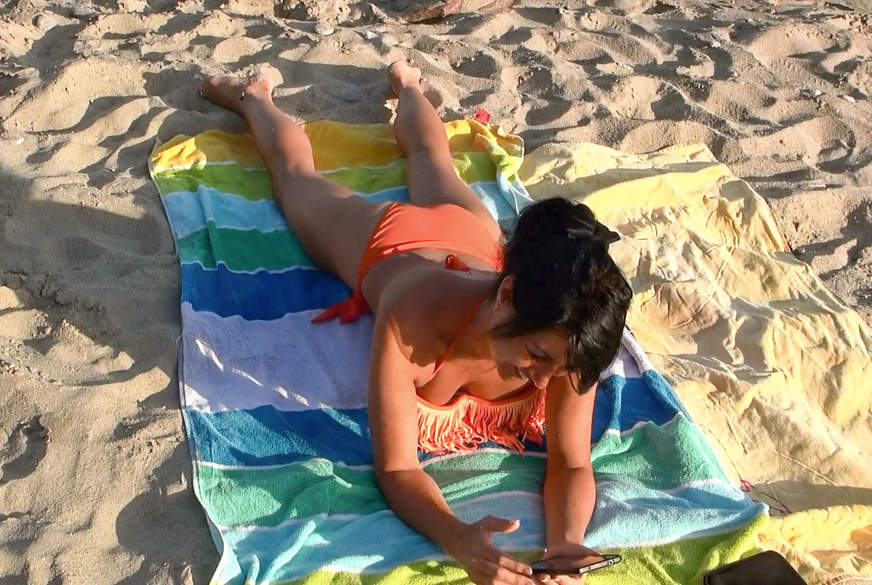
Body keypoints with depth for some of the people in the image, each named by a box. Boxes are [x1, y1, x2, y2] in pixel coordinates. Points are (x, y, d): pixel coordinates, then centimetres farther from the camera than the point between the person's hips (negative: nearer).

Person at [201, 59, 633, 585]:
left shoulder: (564, 336, -45)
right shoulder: (413, 316, -53)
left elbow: (573, 465, -35)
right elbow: (396, 469, -45)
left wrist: (566, 543, -56)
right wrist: (458, 539, -64)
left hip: (471, 239, 3)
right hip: (382, 242, -2)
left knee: (431, 159, 38)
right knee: (295, 173, 31)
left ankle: (407, 86, 69)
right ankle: (253, 97, 61)